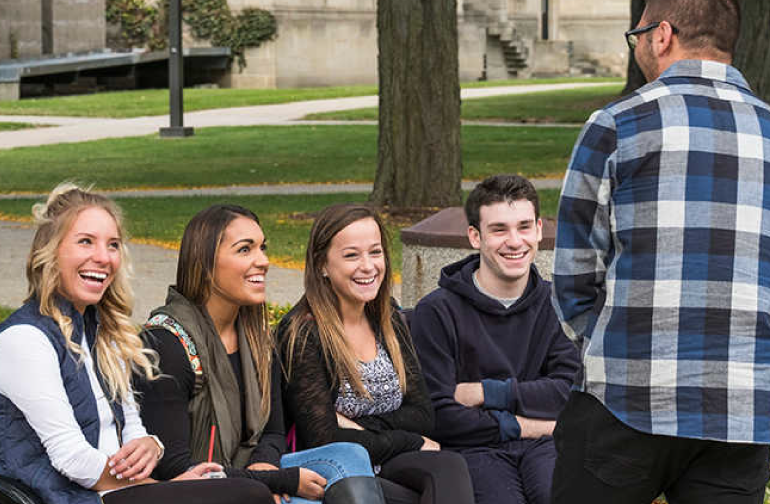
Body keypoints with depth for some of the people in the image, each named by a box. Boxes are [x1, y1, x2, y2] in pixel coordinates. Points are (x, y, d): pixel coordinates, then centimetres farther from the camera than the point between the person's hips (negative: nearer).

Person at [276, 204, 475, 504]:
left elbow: (423, 416, 9)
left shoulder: (387, 318, 12)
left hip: (386, 467, 6)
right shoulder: (301, 333, -8)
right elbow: (323, 440, -13)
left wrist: (359, 427, -9)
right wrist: (413, 443, -6)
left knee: (450, 467, -29)